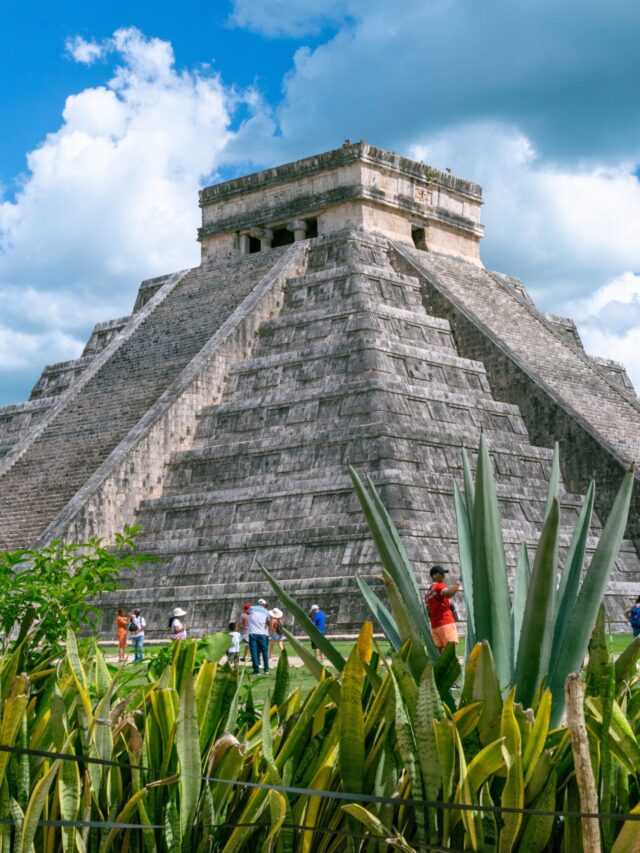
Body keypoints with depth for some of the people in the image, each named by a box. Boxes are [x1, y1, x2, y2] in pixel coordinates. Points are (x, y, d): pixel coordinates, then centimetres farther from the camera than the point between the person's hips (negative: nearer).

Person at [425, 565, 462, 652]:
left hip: (434, 626, 8)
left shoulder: (427, 592, 20)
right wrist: (457, 585, -17)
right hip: (446, 623, -8)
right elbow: (448, 594, -29)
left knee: (441, 652, 6)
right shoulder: (440, 586, -5)